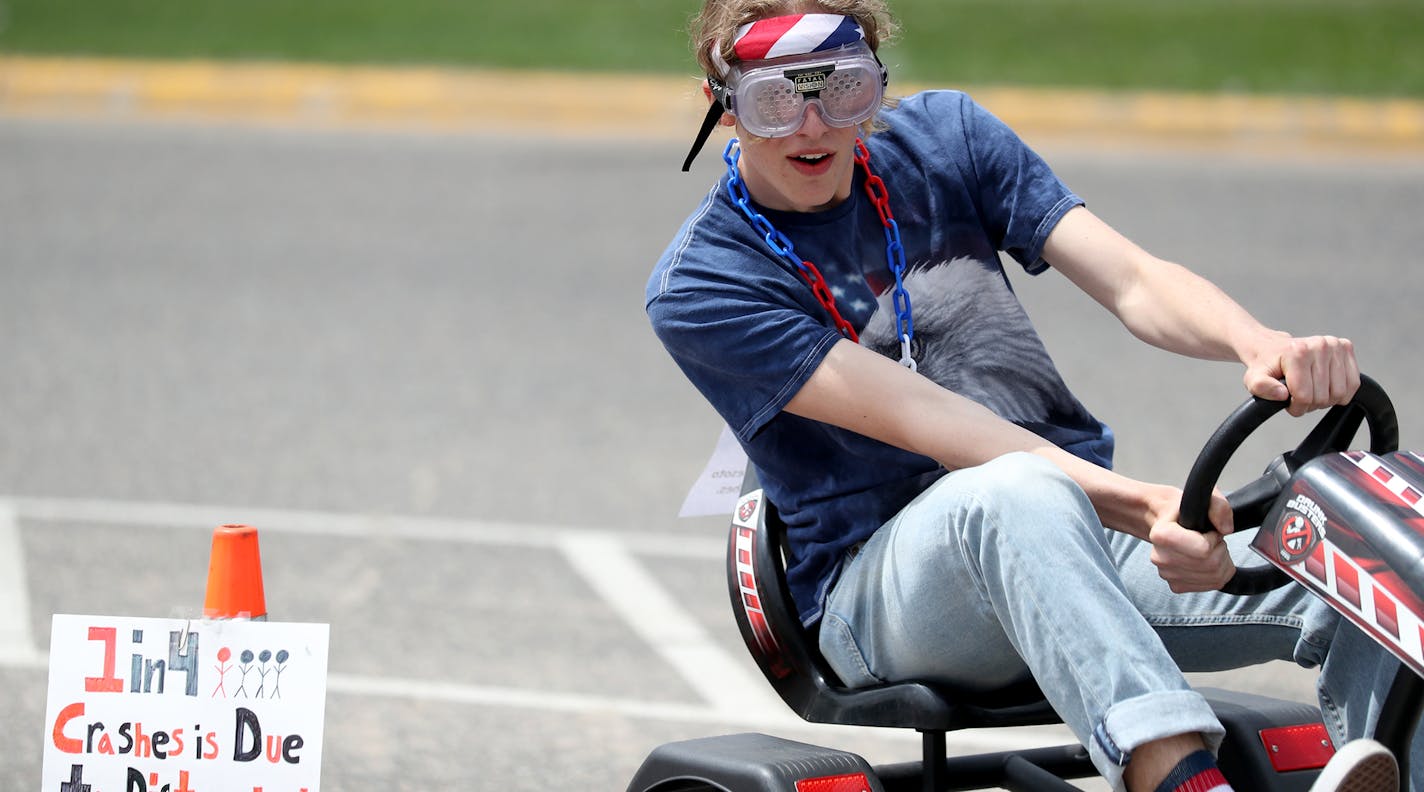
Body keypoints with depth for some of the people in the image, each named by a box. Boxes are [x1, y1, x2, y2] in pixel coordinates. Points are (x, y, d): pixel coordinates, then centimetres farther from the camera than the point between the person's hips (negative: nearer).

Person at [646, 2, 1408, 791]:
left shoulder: (943, 136, 9)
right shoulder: (699, 287, -5)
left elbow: (1133, 281, -1)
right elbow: (918, 418, -18)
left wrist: (1260, 343, -25)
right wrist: (1136, 504, -31)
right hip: (875, 587, -5)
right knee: (1021, 492, -40)